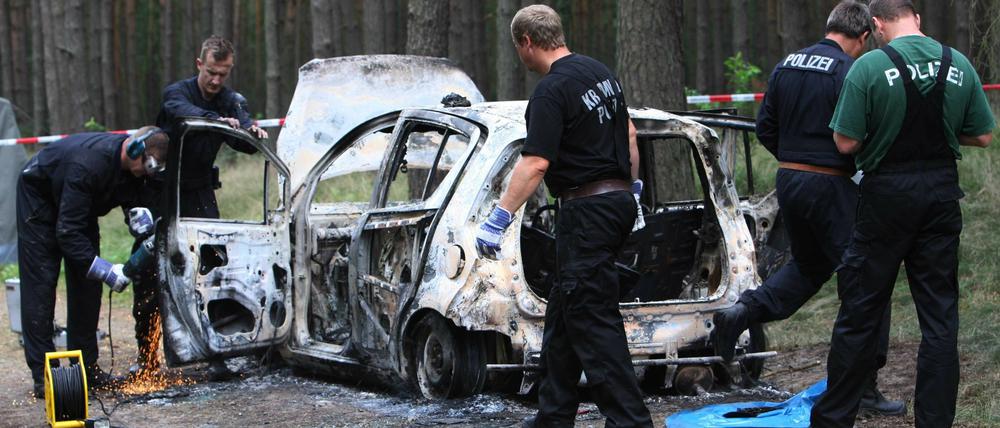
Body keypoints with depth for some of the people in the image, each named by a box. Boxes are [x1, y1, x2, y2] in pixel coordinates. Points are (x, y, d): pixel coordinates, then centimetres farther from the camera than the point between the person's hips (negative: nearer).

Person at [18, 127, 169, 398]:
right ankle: (43, 375, -13)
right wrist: (104, 269, -44)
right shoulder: (89, 163, -41)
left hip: (81, 204, 8)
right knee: (40, 283, -11)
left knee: (87, 281, 1)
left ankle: (86, 366, 6)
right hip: (39, 195, -8)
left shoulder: (131, 167, -18)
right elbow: (67, 232, -40)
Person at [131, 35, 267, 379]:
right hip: (160, 192, -1)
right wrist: (216, 119, -58)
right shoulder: (177, 93, -11)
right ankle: (147, 354, 16)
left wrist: (253, 133, -46)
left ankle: (217, 352, -10)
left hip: (199, 195, 1)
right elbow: (182, 112, -37)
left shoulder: (232, 102, -2)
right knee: (147, 275, 3)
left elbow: (242, 140, -21)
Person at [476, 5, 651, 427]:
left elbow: (535, 162, -25)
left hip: (586, 212, -10)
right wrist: (633, 183, 34)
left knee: (593, 321, -7)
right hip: (618, 200, 10)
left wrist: (499, 218, -25)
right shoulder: (600, 72, 11)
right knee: (562, 313, 16)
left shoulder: (552, 91, -17)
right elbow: (628, 132, 22)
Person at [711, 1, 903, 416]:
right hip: (832, 186, -7)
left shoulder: (786, 66, 7)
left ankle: (740, 312, 6)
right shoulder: (850, 72, -15)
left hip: (788, 180, 7)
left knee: (808, 266, 26)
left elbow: (765, 128, 11)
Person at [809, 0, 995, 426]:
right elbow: (983, 136, 6)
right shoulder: (959, 65, 1)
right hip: (942, 195, 3)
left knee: (860, 312, 6)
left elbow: (845, 143, -11)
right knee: (940, 316, 8)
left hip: (887, 196, -3)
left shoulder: (869, 67, -12)